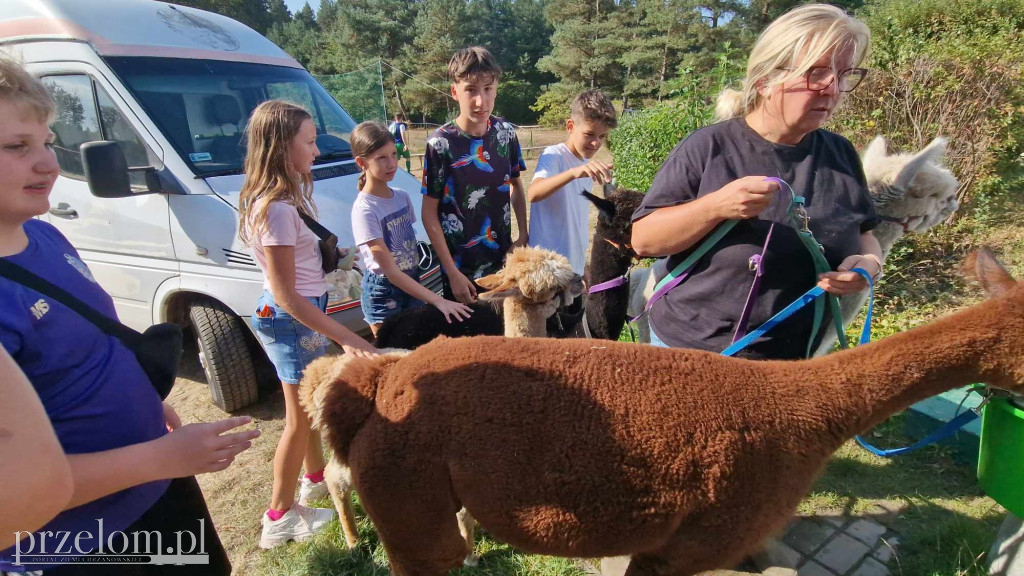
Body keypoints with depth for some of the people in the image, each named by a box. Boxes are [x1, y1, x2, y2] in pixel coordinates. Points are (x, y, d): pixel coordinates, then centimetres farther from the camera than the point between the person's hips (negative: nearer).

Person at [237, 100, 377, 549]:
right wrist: (345, 337, -27)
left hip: (302, 313, 9)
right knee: (299, 417, 5)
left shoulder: (285, 197, 5)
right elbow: (285, 295, -26)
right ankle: (279, 517, 23)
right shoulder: (275, 209, -25)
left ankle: (317, 477, 44)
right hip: (292, 320, -9)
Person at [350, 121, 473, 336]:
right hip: (383, 292, -6)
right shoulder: (364, 209, -20)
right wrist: (438, 301, -29)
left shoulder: (402, 196, 0)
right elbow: (390, 272, -23)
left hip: (412, 282, 6)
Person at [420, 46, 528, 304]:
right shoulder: (441, 143, -16)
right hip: (461, 268, -4)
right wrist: (453, 273, -15)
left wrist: (523, 235, -1)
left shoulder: (505, 132, -5)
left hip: (504, 260, 4)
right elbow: (429, 213, -12)